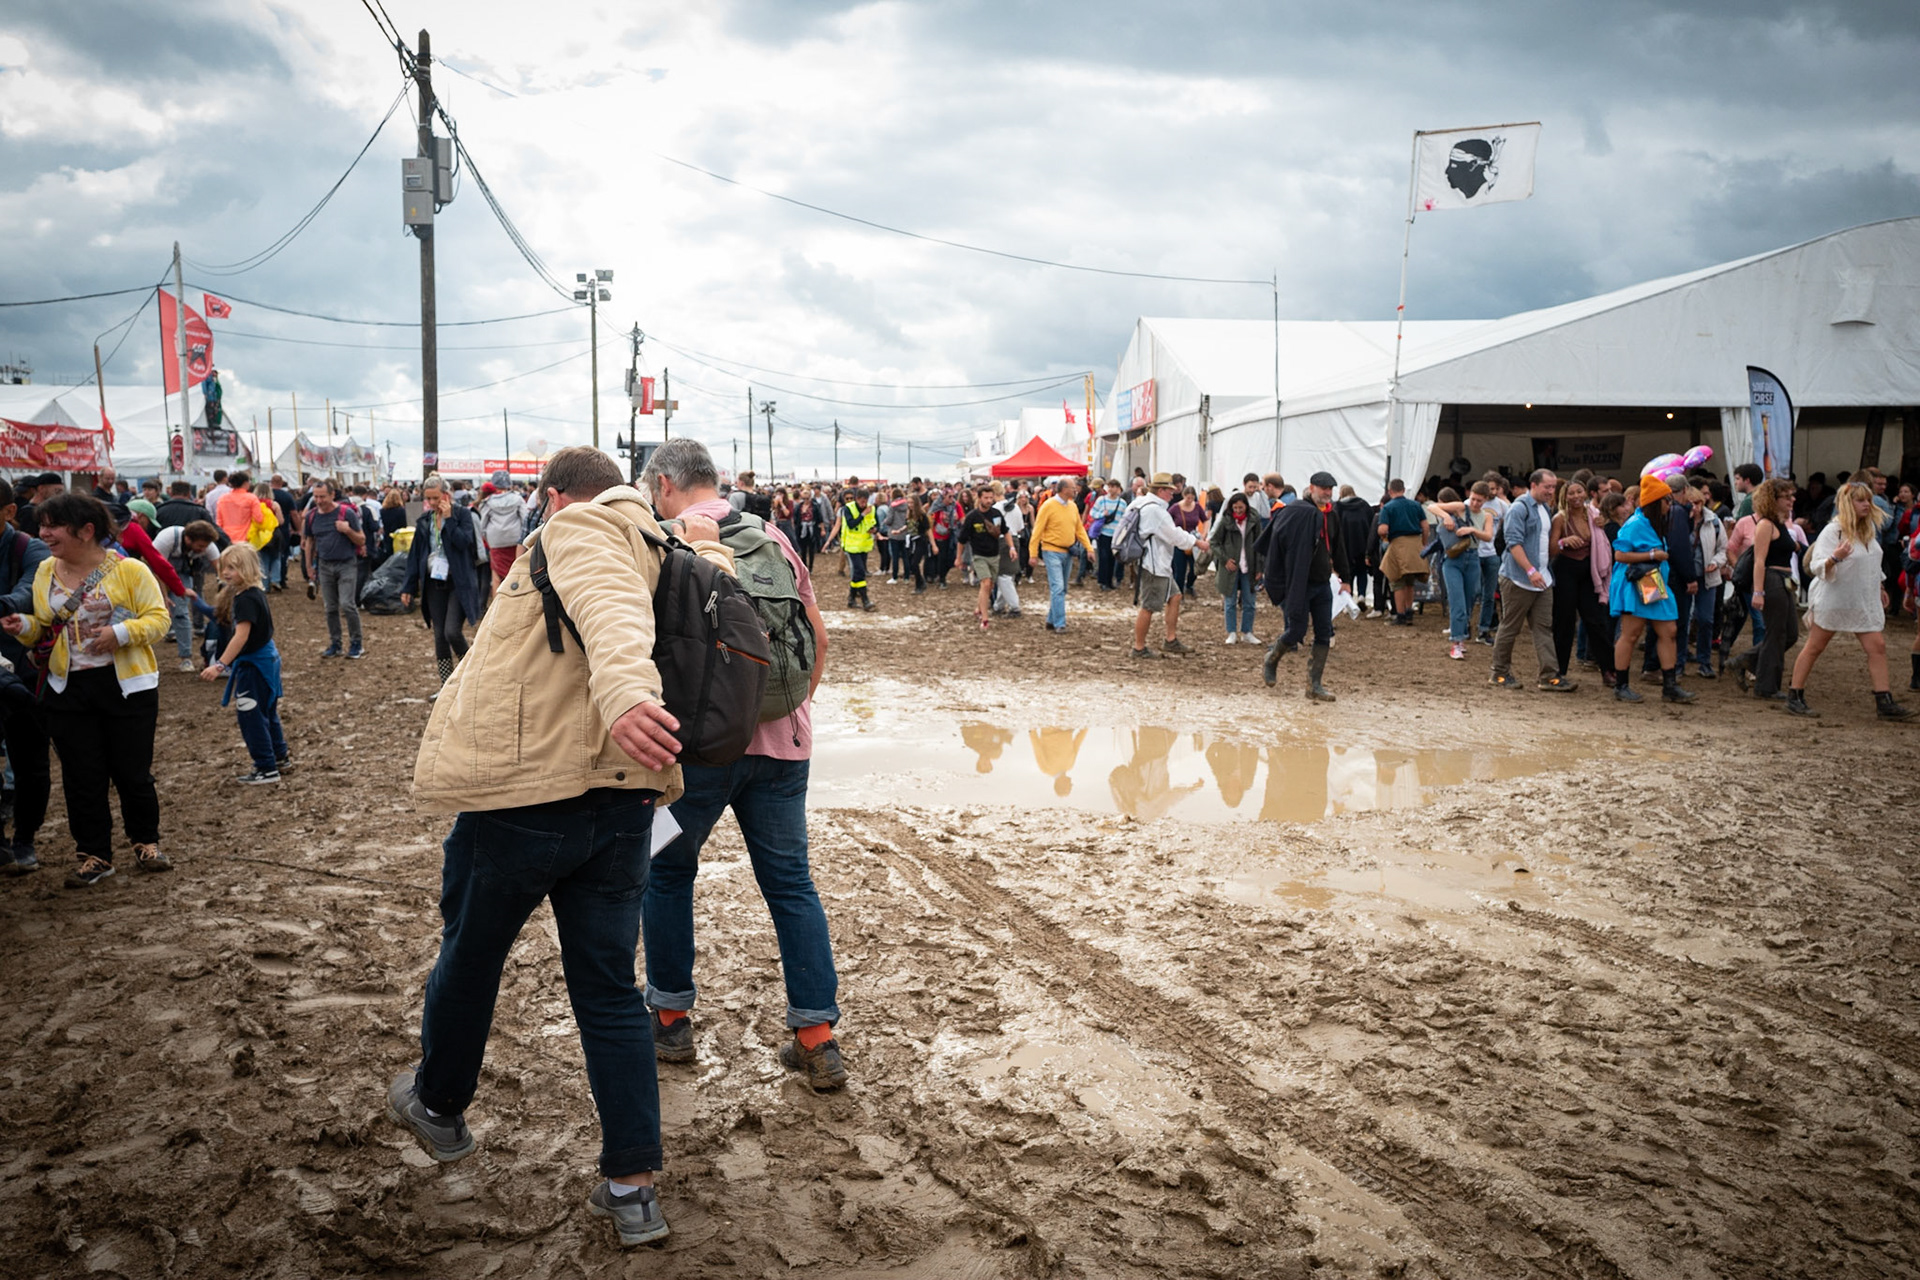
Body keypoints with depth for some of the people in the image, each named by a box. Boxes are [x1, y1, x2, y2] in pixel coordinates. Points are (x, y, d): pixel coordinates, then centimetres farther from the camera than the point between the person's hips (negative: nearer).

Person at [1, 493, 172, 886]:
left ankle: (146, 842, 25)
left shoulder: (129, 570, -8)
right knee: (81, 776, 7)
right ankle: (94, 855, 18)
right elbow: (43, 628, 14)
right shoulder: (45, 572, 7)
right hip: (68, 691, 4)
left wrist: (121, 633, -26)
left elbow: (158, 618, -10)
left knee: (133, 771, 5)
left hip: (128, 687, -4)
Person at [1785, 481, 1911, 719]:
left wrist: (1879, 588, 26)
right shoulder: (1833, 531, -13)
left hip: (1865, 601, 7)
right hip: (1833, 600, -6)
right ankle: (1794, 697, 9)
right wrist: (1835, 557, -38)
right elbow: (1817, 567, -20)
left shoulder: (1870, 529, 9)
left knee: (1877, 646, -2)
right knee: (1814, 648, 1)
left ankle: (1884, 703, 0)